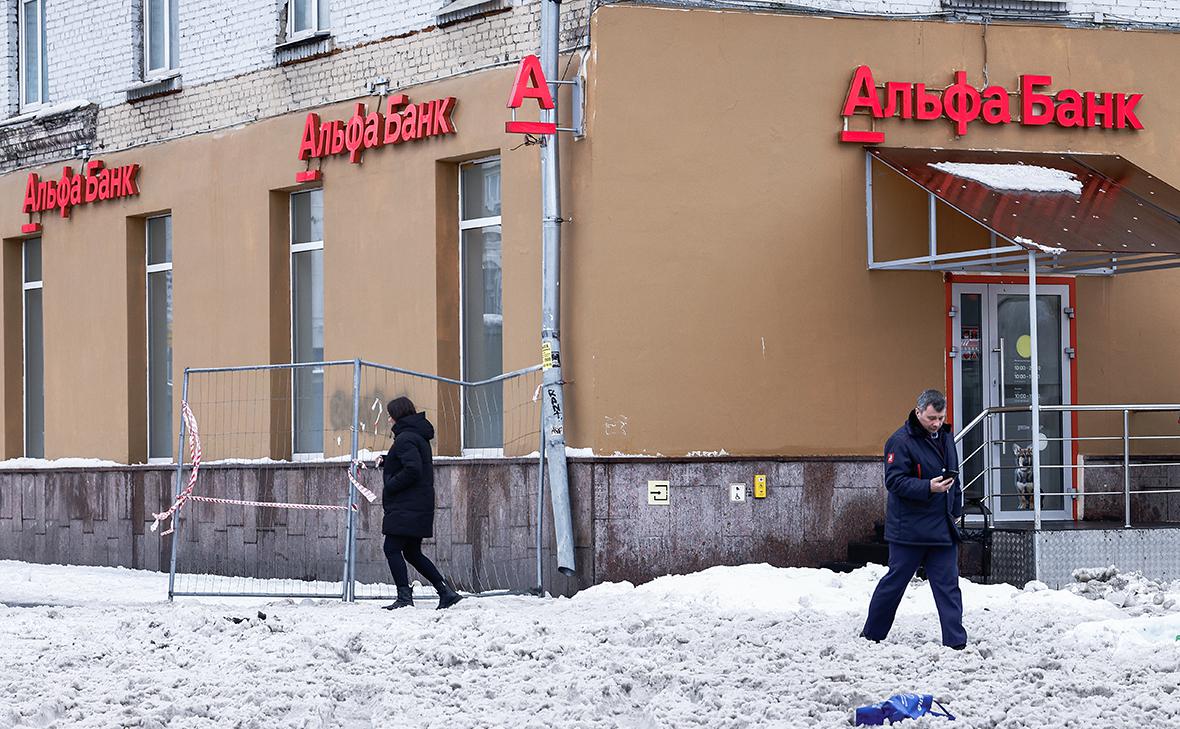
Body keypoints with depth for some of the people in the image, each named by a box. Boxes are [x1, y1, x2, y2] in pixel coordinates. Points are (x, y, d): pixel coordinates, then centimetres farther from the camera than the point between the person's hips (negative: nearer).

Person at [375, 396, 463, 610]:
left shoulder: (405, 438, -14)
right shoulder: (419, 436, 17)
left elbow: (412, 471, -24)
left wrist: (389, 486, -15)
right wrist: (386, 461, 14)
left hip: (406, 508, -10)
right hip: (420, 506, 10)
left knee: (392, 549, -7)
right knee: (412, 553, 15)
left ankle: (404, 597, -10)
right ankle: (446, 592, 13)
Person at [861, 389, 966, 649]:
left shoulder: (945, 437, 12)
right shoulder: (901, 441, -13)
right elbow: (895, 481, -19)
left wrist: (956, 509, 18)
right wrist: (928, 488, -29)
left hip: (942, 527, 6)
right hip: (909, 528, -6)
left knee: (948, 586, 1)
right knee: (895, 581, 5)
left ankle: (956, 642, 0)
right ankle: (871, 635, 21)